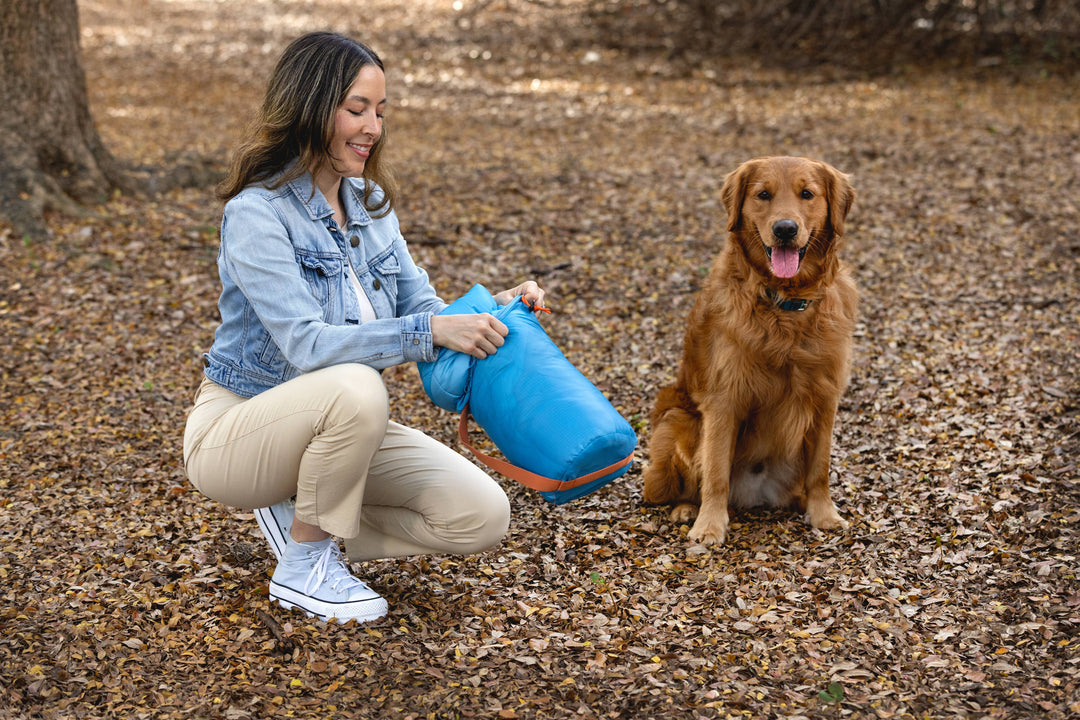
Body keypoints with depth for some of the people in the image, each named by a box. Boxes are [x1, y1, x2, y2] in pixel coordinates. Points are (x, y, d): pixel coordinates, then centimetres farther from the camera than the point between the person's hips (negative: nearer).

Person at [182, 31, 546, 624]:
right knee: (356, 388, -40)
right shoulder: (256, 213, -20)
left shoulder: (369, 202, 3)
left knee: (483, 517, -10)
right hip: (237, 429, -6)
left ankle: (301, 520, 8)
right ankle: (302, 569, -15)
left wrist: (488, 310, -17)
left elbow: (417, 304, 3)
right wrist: (431, 331, -39)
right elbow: (306, 344, -31)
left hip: (332, 427, 7)